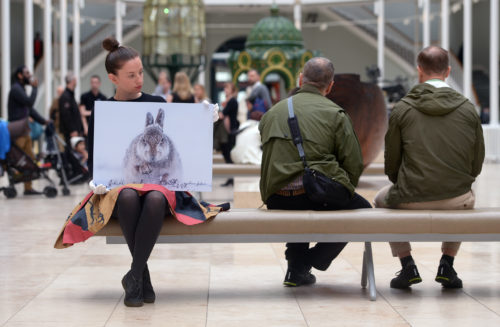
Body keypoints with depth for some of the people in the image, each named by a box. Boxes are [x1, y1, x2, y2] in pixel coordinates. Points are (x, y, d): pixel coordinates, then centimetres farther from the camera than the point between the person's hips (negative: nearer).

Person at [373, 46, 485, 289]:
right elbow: (477, 163, 5)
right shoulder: (467, 109, 0)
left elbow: (391, 163, 0)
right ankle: (447, 265, 24)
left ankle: (407, 265, 18)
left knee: (381, 200, 32)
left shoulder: (402, 109, -5)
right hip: (457, 200, 2)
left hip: (412, 200, -2)